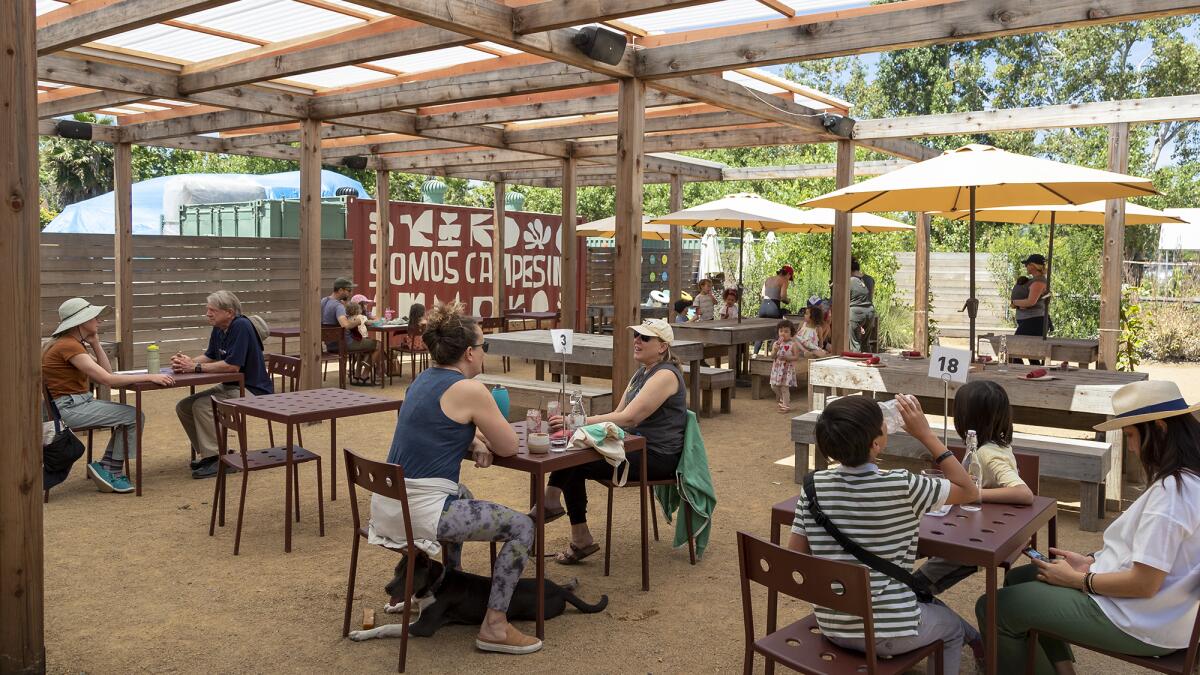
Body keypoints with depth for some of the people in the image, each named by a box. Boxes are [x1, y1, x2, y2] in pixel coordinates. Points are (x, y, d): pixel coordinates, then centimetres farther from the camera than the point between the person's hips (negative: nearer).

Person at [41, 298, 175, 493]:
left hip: (79, 402, 10)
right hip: (69, 407, -10)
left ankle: (105, 467, 9)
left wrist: (95, 343, 2)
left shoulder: (75, 344, 12)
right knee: (133, 416, -10)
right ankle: (113, 473, 2)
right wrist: (149, 377, -25)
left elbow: (107, 371, 9)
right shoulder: (68, 346, -19)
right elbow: (106, 379, -26)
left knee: (131, 416, 9)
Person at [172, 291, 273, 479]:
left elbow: (233, 365, -26)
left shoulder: (241, 326, -21)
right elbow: (210, 357, 16)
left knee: (202, 406, -25)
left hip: (252, 390, -10)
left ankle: (217, 458, -15)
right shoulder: (219, 329, 6)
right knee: (183, 407, 3)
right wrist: (188, 361, -5)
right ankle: (207, 453, 14)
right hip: (229, 387, 10)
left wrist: (195, 367, -21)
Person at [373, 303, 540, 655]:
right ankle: (495, 626, 2)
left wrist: (475, 442, 7)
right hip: (421, 512, -9)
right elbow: (509, 447, -5)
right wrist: (483, 436, 15)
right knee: (522, 527, 2)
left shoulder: (423, 379, 12)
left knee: (461, 497, 38)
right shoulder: (469, 389, -13)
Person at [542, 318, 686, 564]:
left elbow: (629, 418, -26)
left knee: (575, 464, -16)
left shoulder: (666, 375, -17)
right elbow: (619, 413, 9)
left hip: (658, 458, -9)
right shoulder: (641, 372, 14)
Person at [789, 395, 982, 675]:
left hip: (831, 626, 5)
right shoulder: (901, 486, -21)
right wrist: (925, 434, -5)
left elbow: (795, 554, -3)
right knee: (951, 626, 30)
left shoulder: (814, 486, -9)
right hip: (885, 632, -4)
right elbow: (968, 491, -4)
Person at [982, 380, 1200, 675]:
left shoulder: (1170, 491, -27)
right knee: (1019, 579, 19)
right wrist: (1090, 561, 6)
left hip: (1142, 625, -10)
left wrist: (1077, 579, -13)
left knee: (994, 608, -8)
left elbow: (1144, 584, -26)